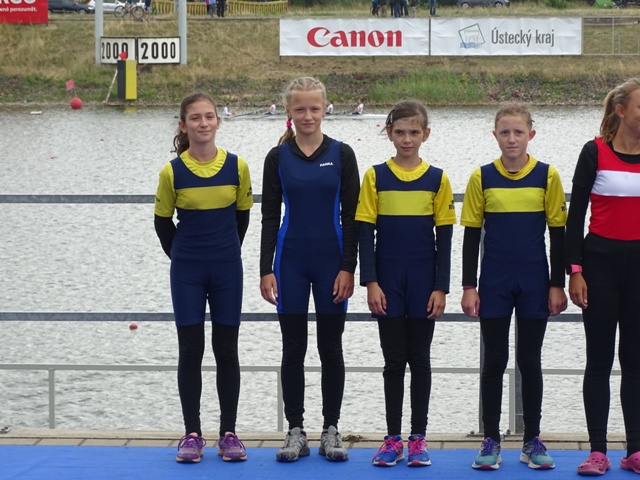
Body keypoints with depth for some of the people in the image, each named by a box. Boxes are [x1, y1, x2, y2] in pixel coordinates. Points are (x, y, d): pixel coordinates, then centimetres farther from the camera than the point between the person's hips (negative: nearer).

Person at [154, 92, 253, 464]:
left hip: (227, 271, 1)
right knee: (191, 351, 2)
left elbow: (242, 216, 8)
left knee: (227, 351, 5)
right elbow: (163, 222, 5)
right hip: (187, 273, -1)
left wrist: (226, 254, 12)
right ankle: (193, 434, 10)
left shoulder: (237, 167, -4)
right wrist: (182, 257, 9)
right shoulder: (172, 172, -8)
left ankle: (229, 434, 13)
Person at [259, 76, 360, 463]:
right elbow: (270, 217, 3)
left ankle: (331, 430, 15)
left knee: (331, 348, 6)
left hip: (331, 260, -1)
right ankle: (296, 431, 12)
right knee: (293, 348, 4)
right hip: (291, 260, 1)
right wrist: (266, 269, -3)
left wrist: (348, 268, -8)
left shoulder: (341, 155, -1)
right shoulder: (278, 157, 1)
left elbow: (351, 216, -1)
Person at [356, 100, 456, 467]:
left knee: (420, 359, 6)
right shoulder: (376, 177, 1)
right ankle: (393, 439, 11)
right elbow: (366, 233, -1)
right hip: (388, 283, 0)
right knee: (394, 360, 5)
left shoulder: (437, 179, 1)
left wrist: (441, 287, -4)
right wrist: (370, 282, -8)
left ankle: (418, 438, 12)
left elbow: (444, 237, 1)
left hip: (424, 283, 0)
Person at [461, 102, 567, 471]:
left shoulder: (547, 176, -1)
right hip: (494, 284, 0)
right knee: (495, 361, 5)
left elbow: (558, 233, 2)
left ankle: (532, 441, 15)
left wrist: (557, 285, -1)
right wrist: (469, 286, -2)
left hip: (534, 284, 0)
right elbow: (471, 235, 2)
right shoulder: (482, 178, 0)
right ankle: (491, 441, 12)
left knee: (530, 361, 7)